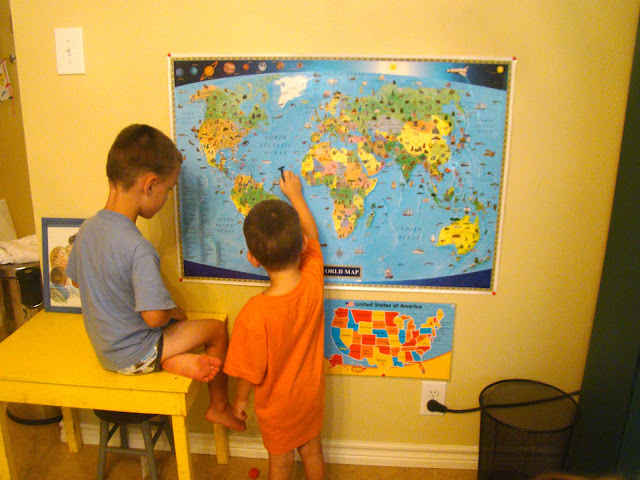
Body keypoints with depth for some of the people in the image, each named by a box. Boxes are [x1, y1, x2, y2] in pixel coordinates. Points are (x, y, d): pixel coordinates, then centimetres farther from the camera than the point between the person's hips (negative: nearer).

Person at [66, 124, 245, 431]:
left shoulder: (87, 228, -6)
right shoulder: (138, 249, -32)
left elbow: (76, 279, 10)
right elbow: (154, 316, -31)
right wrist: (175, 312, -8)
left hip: (104, 347, 8)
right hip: (133, 355, -8)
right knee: (217, 329, 6)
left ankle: (173, 361, -2)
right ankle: (219, 407, 19)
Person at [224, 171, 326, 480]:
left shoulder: (254, 314, -36)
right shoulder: (314, 281, -26)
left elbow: (250, 371, -22)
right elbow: (311, 234, -6)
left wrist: (240, 399, -1)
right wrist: (295, 194, 7)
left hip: (277, 404, -3)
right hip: (312, 393, 4)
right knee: (312, 450, 27)